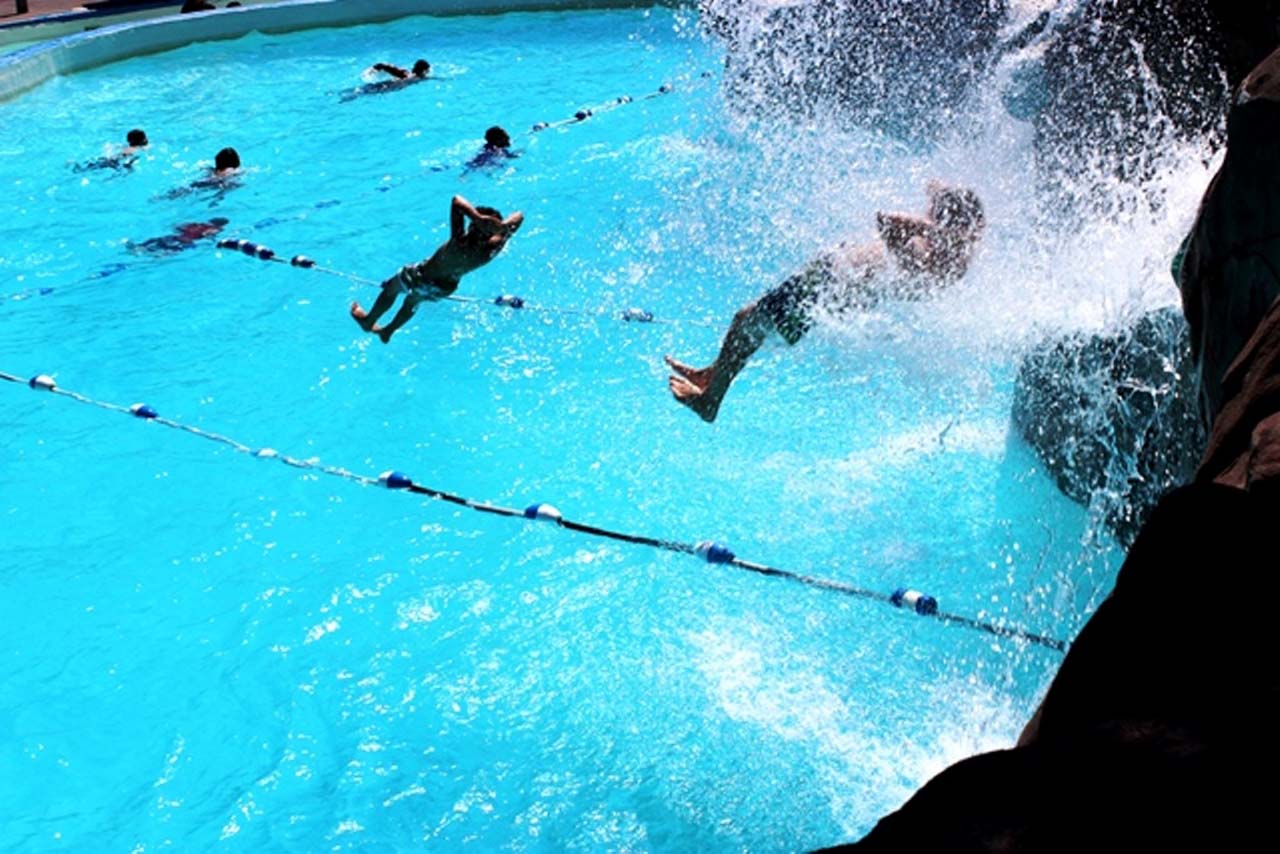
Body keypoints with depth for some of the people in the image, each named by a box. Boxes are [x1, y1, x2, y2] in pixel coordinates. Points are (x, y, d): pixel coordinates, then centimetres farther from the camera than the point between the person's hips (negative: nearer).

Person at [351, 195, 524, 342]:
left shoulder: (460, 243, -42)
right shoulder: (492, 249, -30)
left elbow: (457, 201, -49)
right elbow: (518, 216, -20)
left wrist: (477, 217, -53)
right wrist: (502, 225, -37)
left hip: (422, 279, -6)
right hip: (446, 288, 6)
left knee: (392, 288, 28)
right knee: (414, 300, 36)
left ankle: (368, 321, 50)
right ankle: (388, 331, 59)